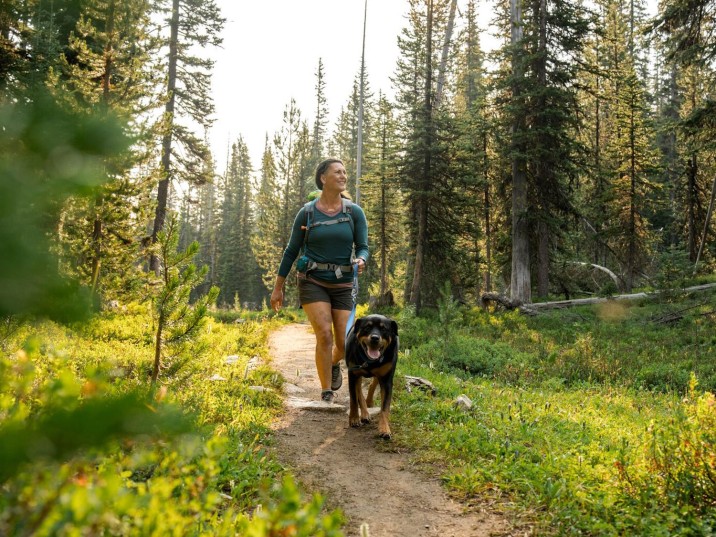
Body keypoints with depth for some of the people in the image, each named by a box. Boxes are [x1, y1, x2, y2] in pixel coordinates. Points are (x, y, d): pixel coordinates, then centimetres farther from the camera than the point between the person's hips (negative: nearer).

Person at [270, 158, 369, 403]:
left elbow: (362, 248, -1)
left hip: (342, 285, 2)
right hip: (313, 282, -2)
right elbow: (291, 251, 4)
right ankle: (326, 395, -4)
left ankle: (333, 364, 37)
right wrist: (278, 288, 6)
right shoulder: (306, 213, -3)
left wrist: (360, 261, -26)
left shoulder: (355, 213, -1)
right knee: (324, 335, -19)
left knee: (344, 344, -2)